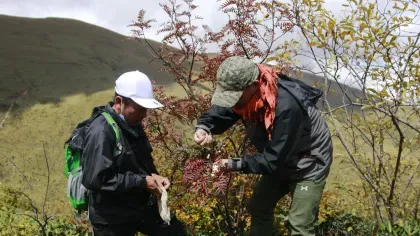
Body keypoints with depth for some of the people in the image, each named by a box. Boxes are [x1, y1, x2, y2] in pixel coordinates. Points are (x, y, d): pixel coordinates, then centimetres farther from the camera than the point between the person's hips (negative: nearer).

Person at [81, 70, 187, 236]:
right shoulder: (101, 132, -24)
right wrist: (141, 182, -25)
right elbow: (95, 179, -29)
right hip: (112, 219, -8)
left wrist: (153, 176, -4)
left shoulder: (133, 125, 3)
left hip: (143, 207, 8)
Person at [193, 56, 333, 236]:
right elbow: (219, 113, -6)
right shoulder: (246, 92, -17)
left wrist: (234, 164, -32)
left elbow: (273, 159, -33)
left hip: (309, 164, -8)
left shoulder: (286, 106, -39)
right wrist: (203, 128, -28)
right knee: (258, 207, 15)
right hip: (280, 161, 8)